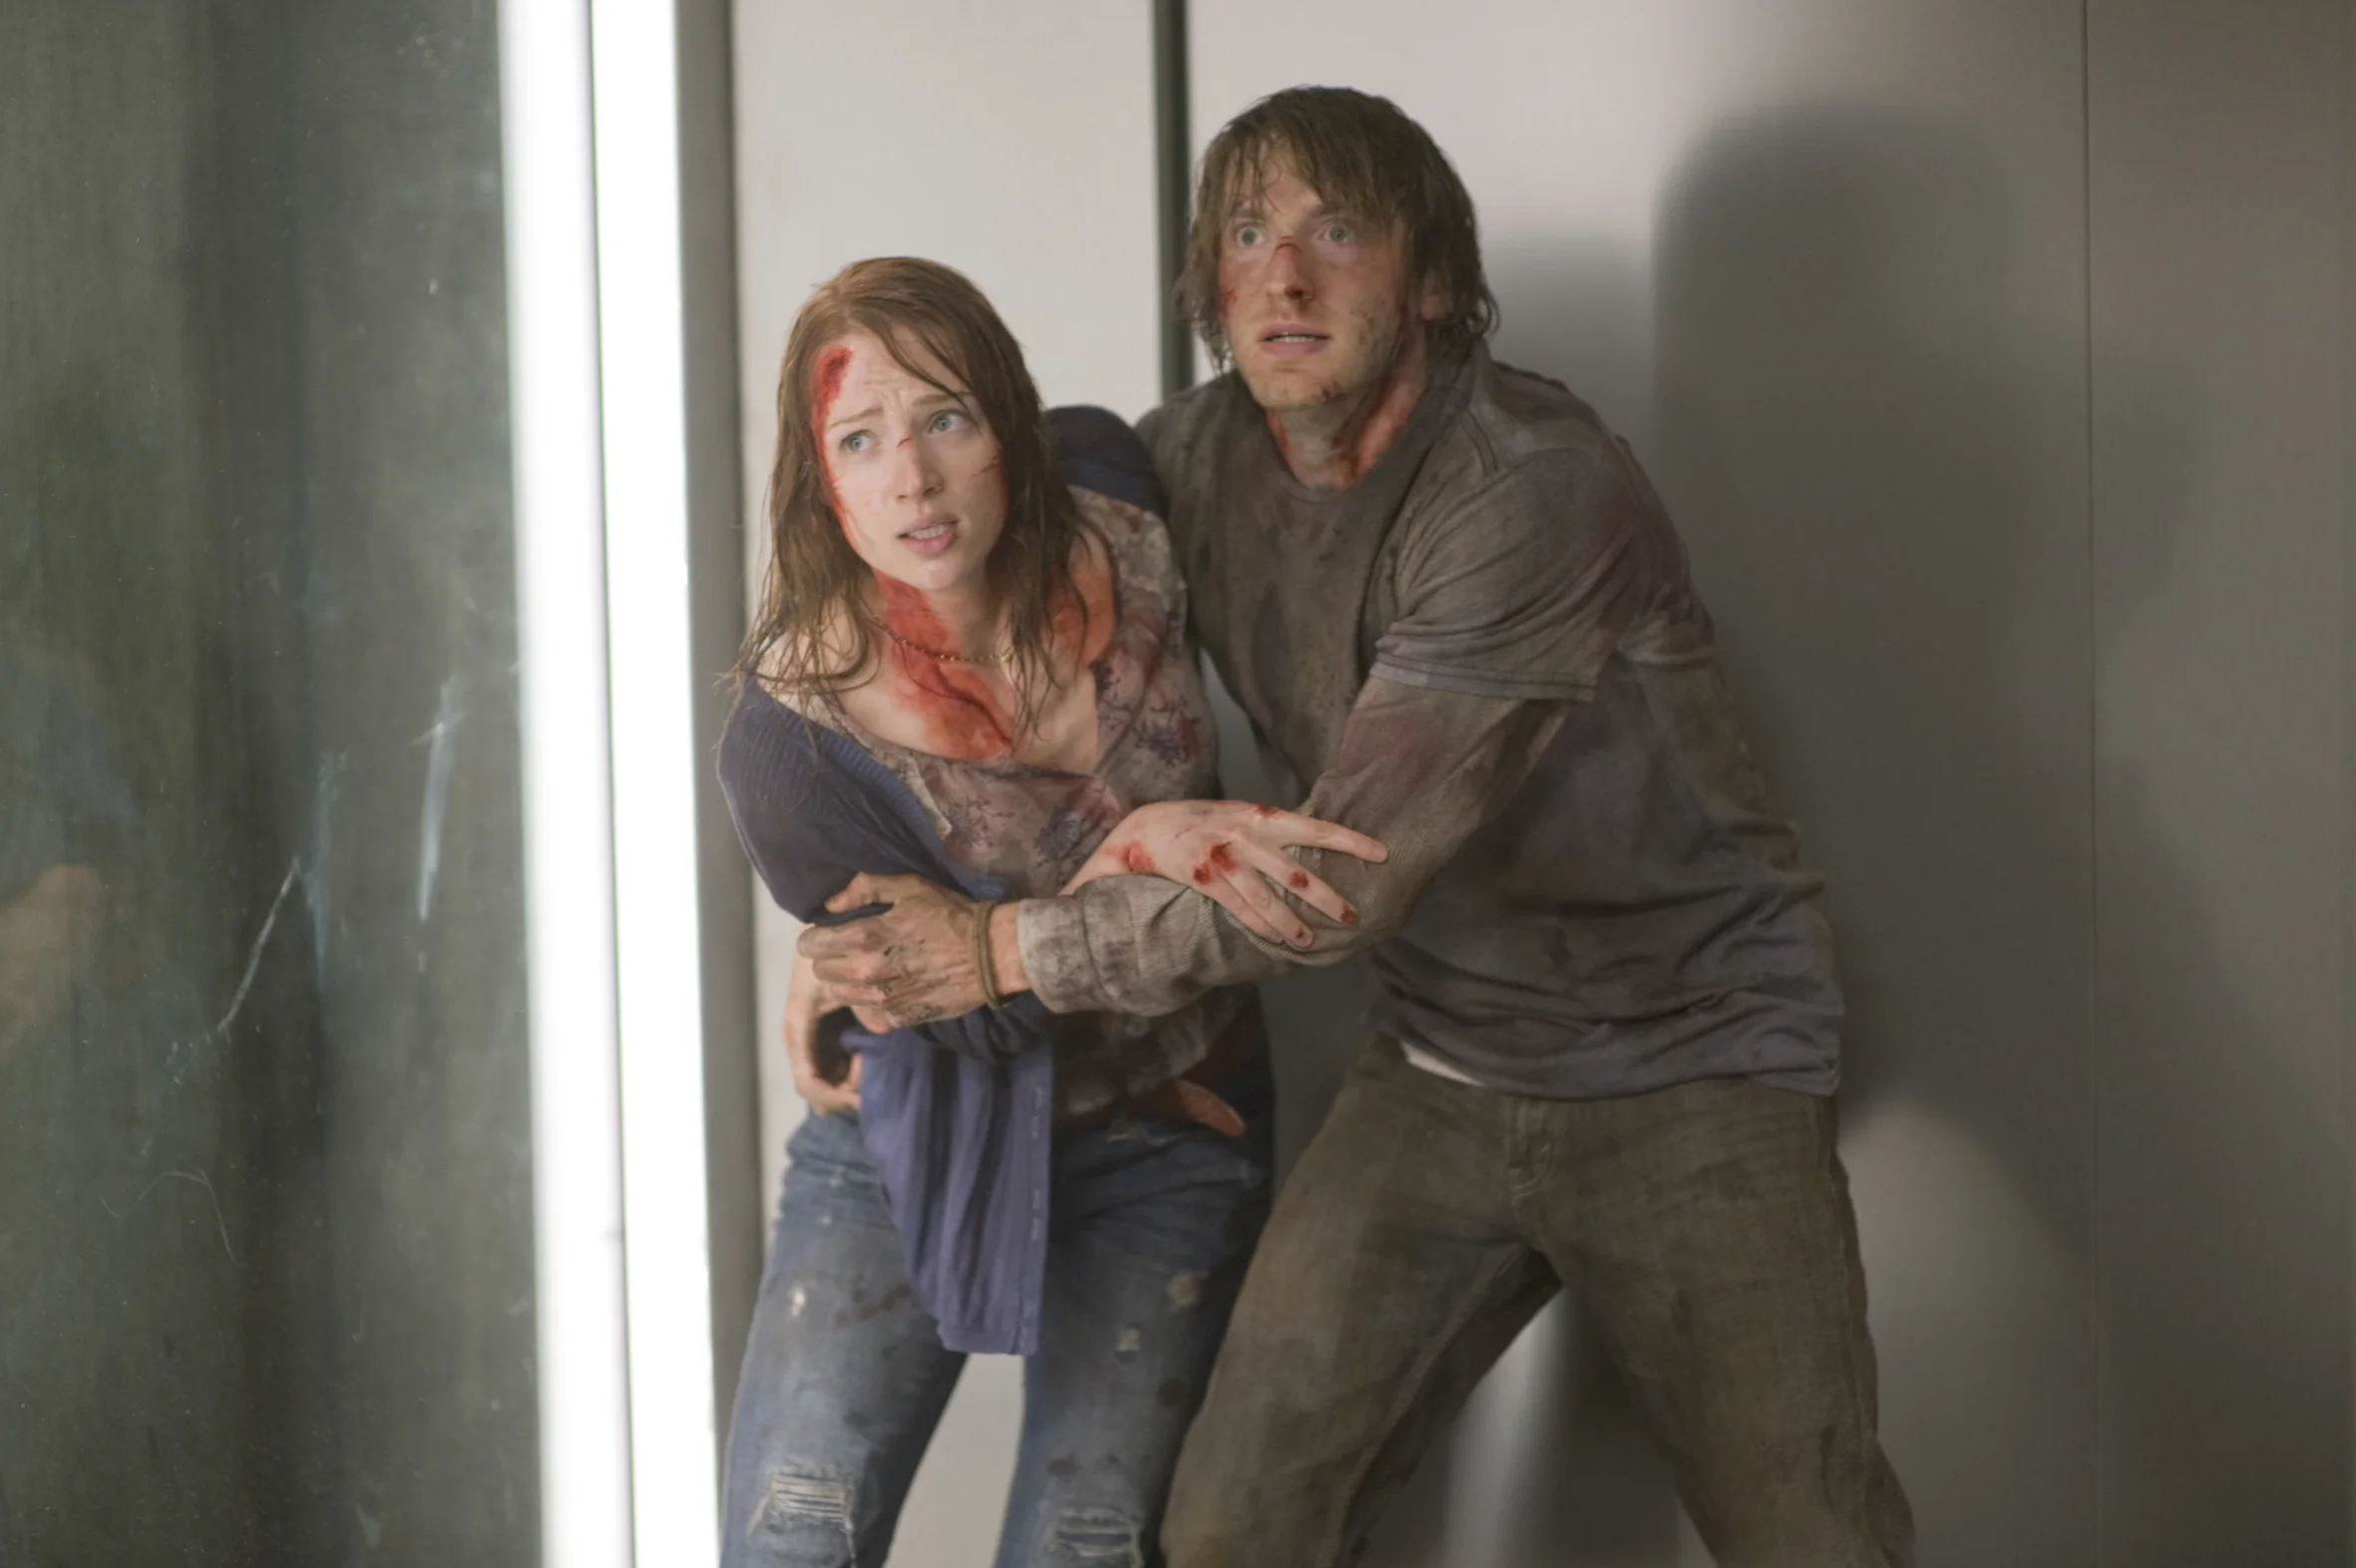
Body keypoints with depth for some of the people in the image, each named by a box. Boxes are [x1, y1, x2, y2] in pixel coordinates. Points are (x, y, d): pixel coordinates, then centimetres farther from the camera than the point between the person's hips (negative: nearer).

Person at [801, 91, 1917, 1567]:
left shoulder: (1535, 487, -23)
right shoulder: (1193, 460, -2)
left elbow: (1344, 876, -25)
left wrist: (1004, 949, -20)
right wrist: (848, 936, 0)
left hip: (1687, 1067, -5)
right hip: (1441, 1073, 5)